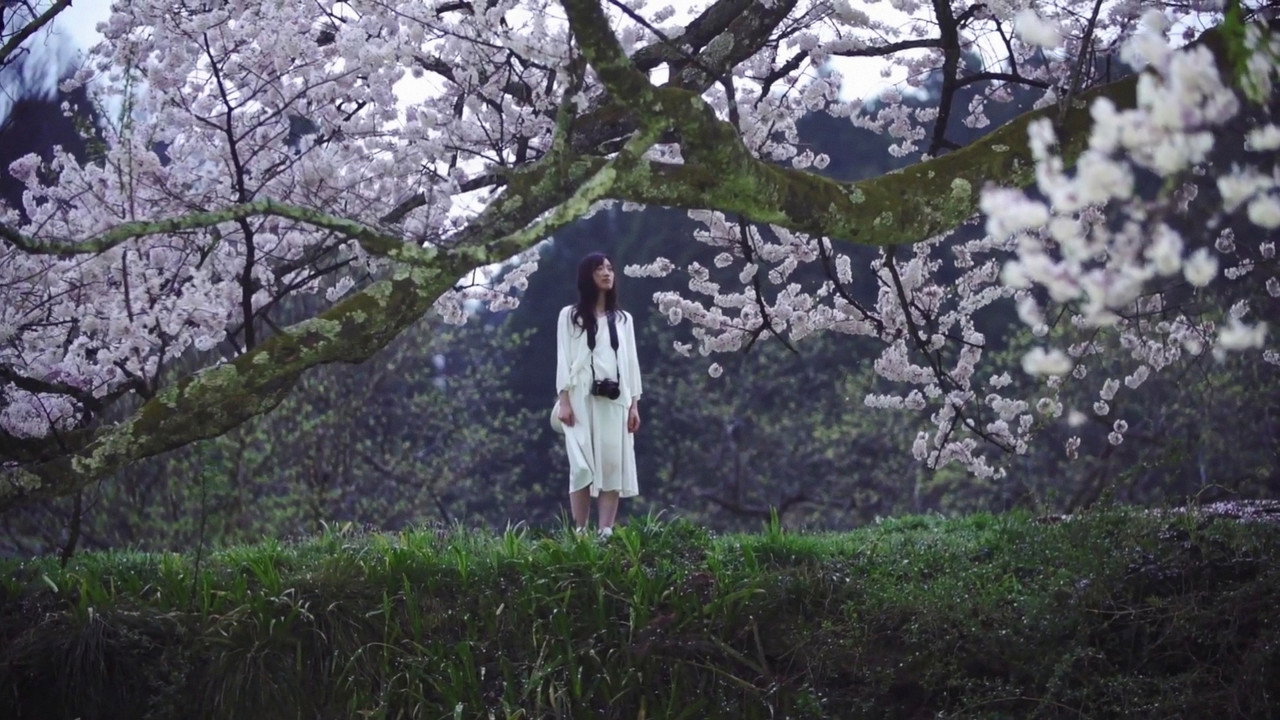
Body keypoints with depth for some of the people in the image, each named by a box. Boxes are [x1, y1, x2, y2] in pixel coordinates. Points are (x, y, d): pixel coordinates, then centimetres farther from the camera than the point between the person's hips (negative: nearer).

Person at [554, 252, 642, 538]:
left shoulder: (623, 319, 19)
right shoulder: (570, 315, 10)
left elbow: (631, 361, 14)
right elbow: (563, 359, 2)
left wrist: (634, 404, 5)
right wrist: (564, 400, -9)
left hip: (615, 400, 3)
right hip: (582, 399, -3)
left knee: (613, 465, -6)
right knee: (583, 466, -11)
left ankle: (606, 534, -8)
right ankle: (581, 534, -12)